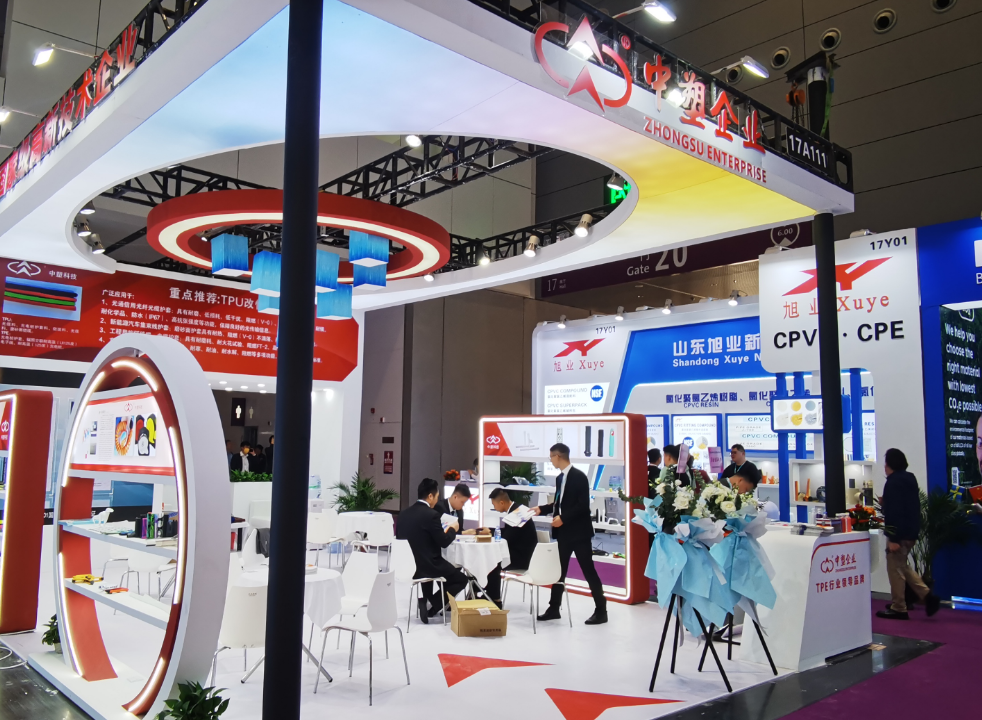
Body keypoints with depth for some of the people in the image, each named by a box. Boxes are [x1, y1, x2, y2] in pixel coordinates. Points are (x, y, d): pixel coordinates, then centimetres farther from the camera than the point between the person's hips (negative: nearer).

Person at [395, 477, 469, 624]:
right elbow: (444, 542, -13)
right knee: (461, 579, 14)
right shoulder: (431, 514, -16)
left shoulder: (404, 513, 4)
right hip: (426, 566, -7)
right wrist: (452, 530, 8)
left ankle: (426, 600, 30)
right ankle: (430, 605, 3)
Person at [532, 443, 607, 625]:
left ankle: (601, 611, 8)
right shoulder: (560, 478, 10)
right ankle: (554, 608, 20)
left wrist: (563, 518, -22)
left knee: (588, 570, -1)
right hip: (564, 532, 8)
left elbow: (583, 505, -20)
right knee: (559, 570, 11)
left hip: (579, 531, -8)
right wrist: (541, 509, 9)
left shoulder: (579, 476, -15)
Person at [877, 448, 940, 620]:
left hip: (899, 533, -10)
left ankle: (898, 609, 5)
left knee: (895, 569, -1)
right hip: (912, 531, 10)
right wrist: (885, 504, 19)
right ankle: (927, 595, 10)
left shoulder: (894, 482, -17)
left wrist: (893, 539, -21)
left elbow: (895, 512, -22)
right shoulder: (910, 479, 11)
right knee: (902, 566, 20)